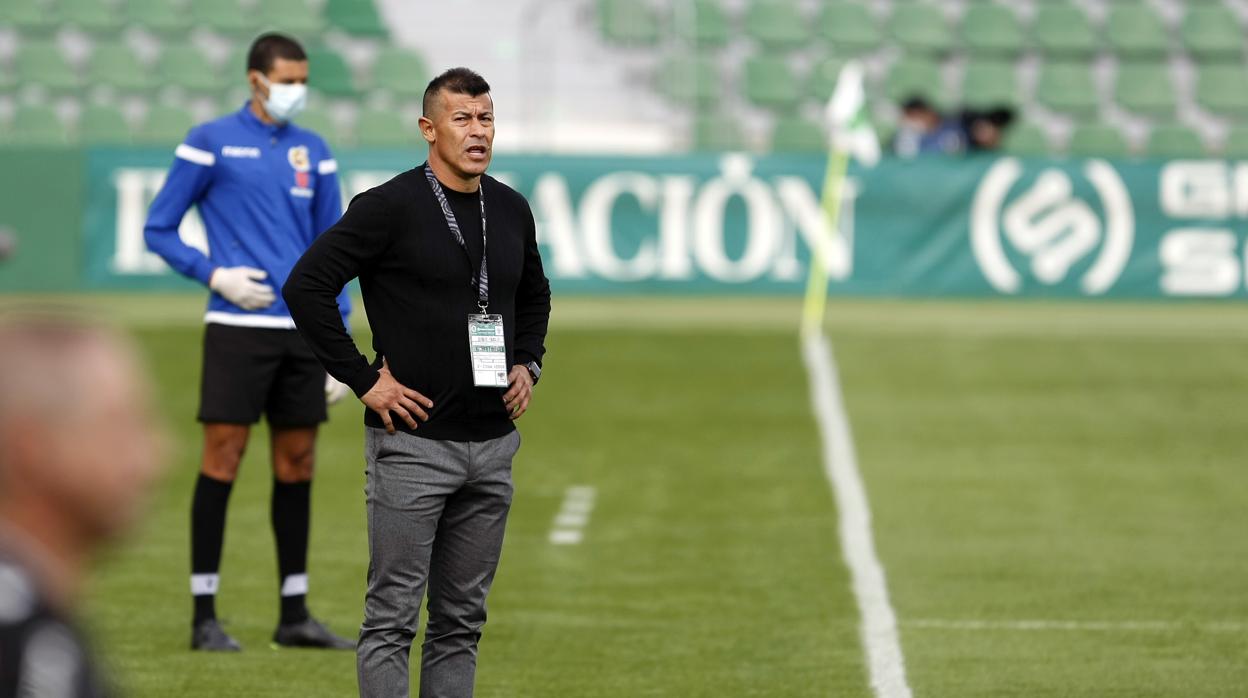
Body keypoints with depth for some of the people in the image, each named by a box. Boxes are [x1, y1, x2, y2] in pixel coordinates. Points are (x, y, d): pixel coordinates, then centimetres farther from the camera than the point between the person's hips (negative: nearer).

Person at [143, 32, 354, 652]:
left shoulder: (313, 152, 13)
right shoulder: (211, 143, 0)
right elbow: (158, 229, 3)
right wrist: (215, 275, -11)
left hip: (303, 332, 5)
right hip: (238, 327, -4)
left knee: (297, 466, 6)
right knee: (222, 460, -6)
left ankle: (294, 615, 12)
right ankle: (204, 616, -2)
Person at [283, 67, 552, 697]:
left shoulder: (512, 210, 10)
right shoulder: (390, 207, -10)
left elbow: (533, 295, 28)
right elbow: (306, 286, -12)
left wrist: (527, 364, 11)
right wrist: (363, 380, -13)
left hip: (492, 443, 6)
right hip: (414, 441, -6)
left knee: (462, 620, 10)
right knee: (393, 616, -4)